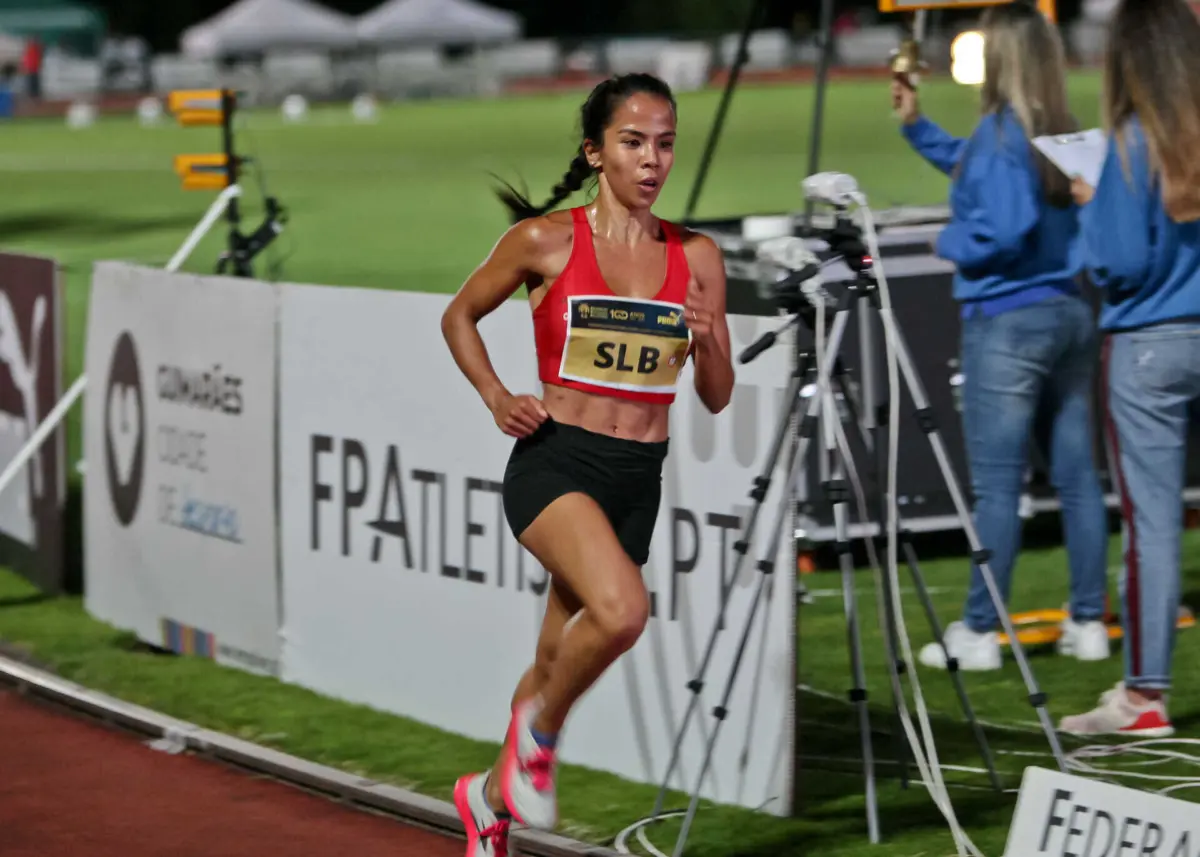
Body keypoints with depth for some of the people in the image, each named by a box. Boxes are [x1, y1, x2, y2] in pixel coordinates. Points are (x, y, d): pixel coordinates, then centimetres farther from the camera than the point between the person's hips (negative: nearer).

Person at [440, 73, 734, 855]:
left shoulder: (698, 258, 4)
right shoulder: (546, 241, -5)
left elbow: (717, 398, 8)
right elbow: (460, 316, 11)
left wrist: (708, 342, -12)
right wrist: (496, 397, -3)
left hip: (638, 478, 4)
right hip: (553, 462, -4)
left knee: (559, 659, 15)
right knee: (622, 610, -31)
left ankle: (491, 794, 41)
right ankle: (539, 730, -3)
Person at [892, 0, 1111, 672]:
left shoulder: (1001, 132, -14)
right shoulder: (1060, 132, 10)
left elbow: (1005, 229, -24)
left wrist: (952, 244, -6)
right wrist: (917, 125, 28)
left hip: (1007, 321, -8)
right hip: (1070, 314, 8)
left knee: (997, 484, -4)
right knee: (1077, 473, 9)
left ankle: (980, 633, 0)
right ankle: (1090, 623, 14)